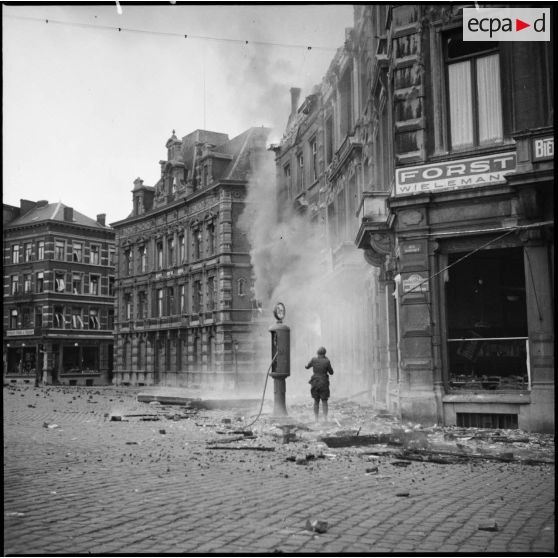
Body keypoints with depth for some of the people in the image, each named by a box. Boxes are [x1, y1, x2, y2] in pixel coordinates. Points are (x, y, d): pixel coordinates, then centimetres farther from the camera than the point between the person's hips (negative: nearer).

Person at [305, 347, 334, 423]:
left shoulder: (313, 360, -4)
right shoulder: (327, 361, -10)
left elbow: (307, 367, 12)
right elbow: (331, 372, 1)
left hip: (315, 383, 2)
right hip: (324, 383, -2)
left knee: (316, 401, 14)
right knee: (324, 402, 6)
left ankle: (316, 420, 12)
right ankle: (325, 419, 0)